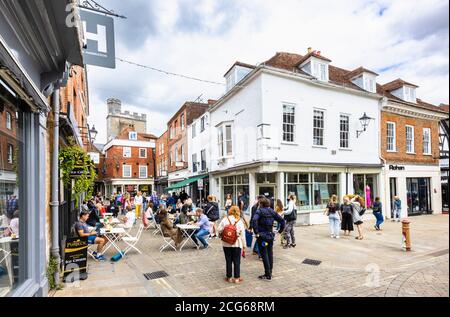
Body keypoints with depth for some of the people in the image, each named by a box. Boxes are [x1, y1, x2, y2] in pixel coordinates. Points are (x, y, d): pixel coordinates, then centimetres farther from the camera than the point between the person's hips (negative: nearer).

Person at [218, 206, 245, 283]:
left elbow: (219, 230, -9)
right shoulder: (240, 222, -7)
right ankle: (237, 278, 15)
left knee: (228, 261, 11)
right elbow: (242, 235, -5)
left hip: (226, 244, 1)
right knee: (237, 261, 9)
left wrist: (222, 235, 12)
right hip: (237, 244, -1)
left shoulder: (224, 220, -7)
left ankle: (229, 277, 20)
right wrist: (243, 245, 3)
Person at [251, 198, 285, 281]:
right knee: (270, 254, 16)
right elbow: (282, 220, 7)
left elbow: (255, 220, -28)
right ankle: (270, 272, 27)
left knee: (264, 254, 2)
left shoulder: (259, 211, -10)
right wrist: (280, 231, 12)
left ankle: (267, 275, 6)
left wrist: (256, 232, -22)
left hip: (262, 236, -6)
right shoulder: (272, 211, 6)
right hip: (271, 236, 6)